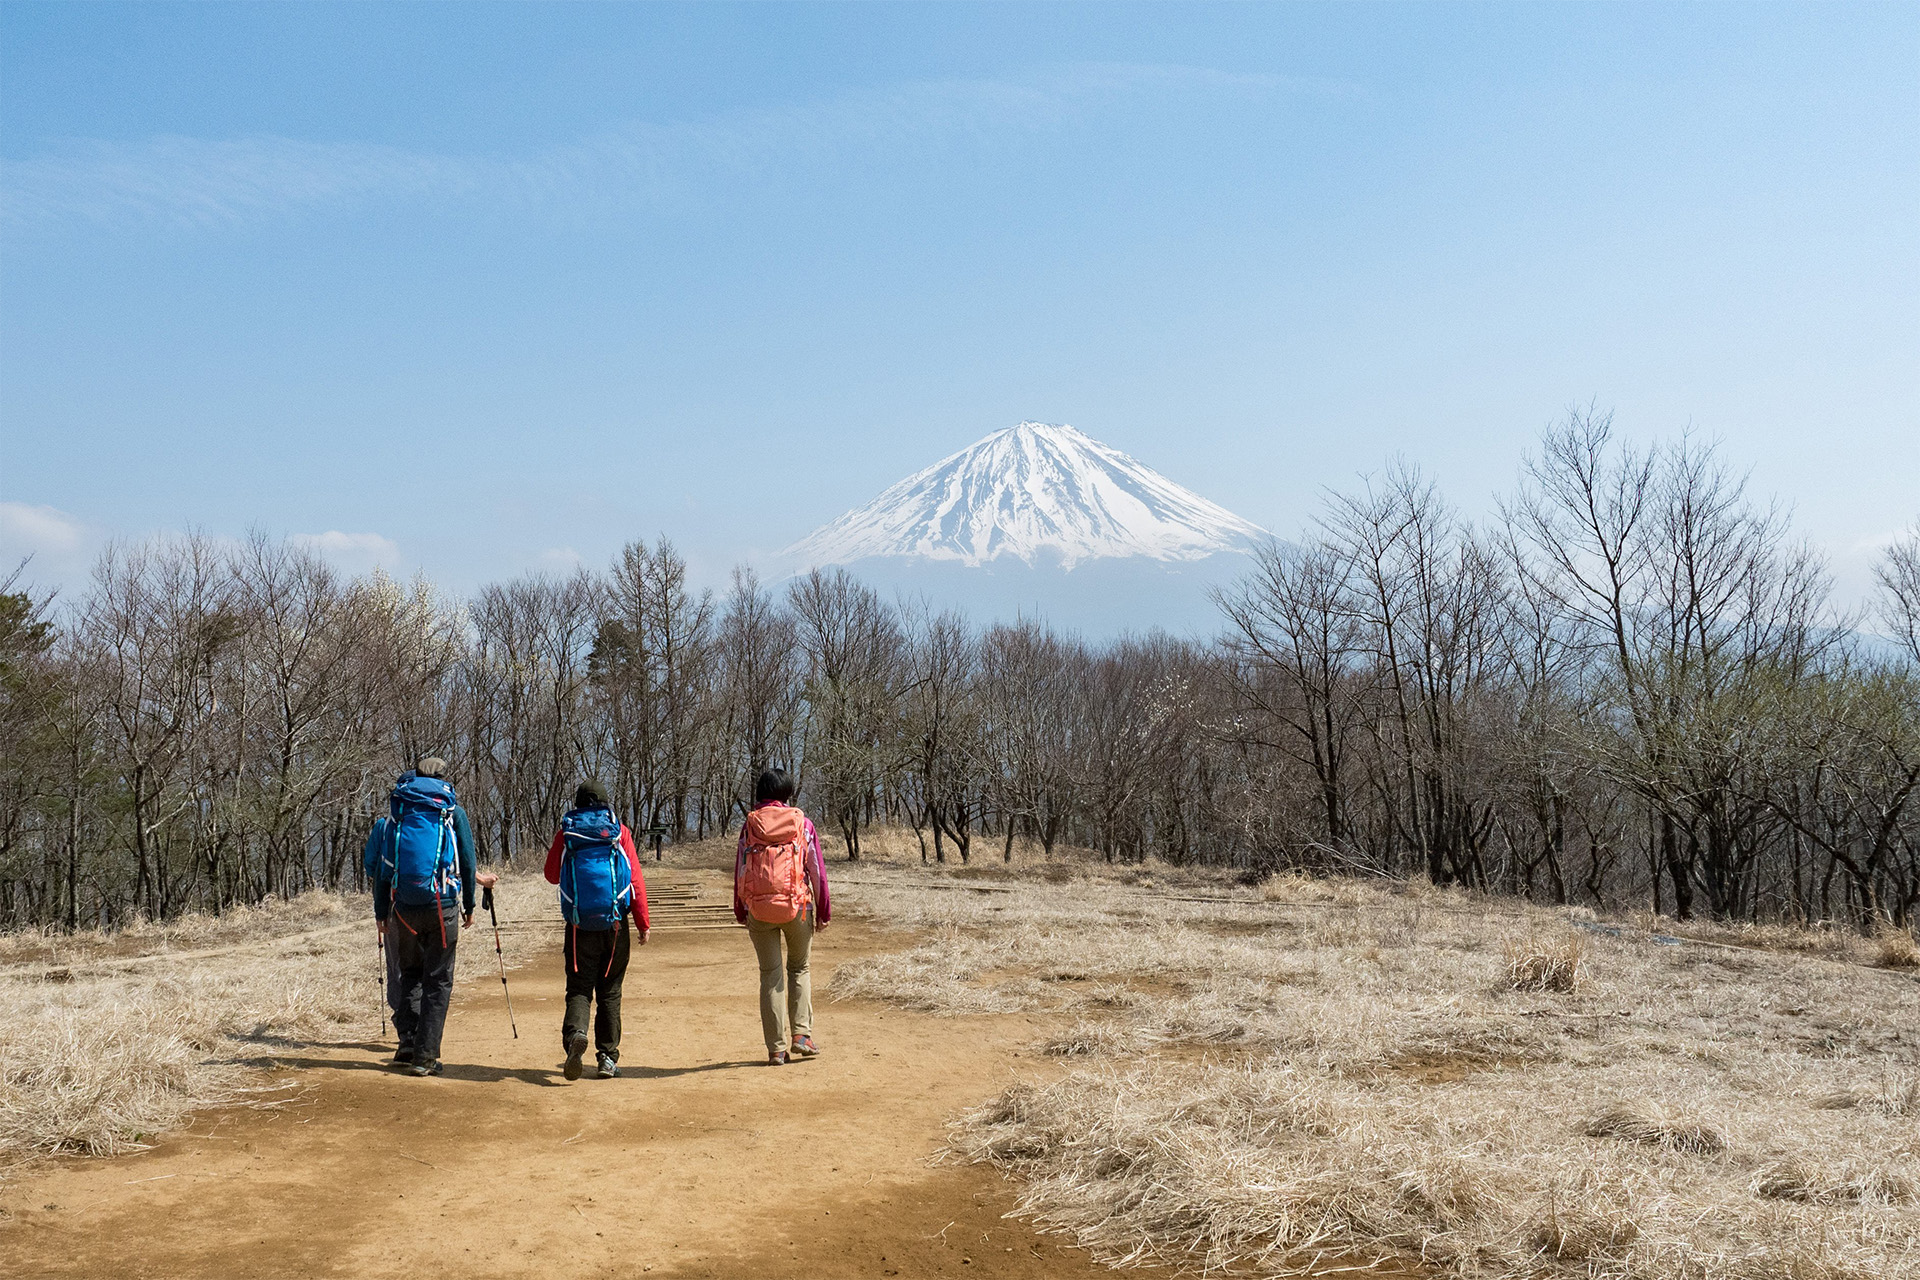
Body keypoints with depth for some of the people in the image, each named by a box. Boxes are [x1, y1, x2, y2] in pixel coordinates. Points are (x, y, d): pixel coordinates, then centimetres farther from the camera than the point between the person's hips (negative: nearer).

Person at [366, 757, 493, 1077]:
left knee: (409, 975, 17)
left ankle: (407, 1044, 9)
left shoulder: (395, 814, 10)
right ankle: (425, 1055, -1)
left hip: (403, 907, 3)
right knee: (438, 980, 3)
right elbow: (467, 862, 3)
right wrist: (469, 906, 10)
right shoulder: (453, 812, 4)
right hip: (442, 906, -2)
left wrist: (381, 912, 13)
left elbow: (380, 866, 9)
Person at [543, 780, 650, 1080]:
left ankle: (575, 1033, -26)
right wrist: (643, 924, 4)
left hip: (580, 926, 0)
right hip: (615, 924, 0)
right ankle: (607, 1058, 9)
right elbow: (636, 879, 0)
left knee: (579, 988, 3)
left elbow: (552, 875, 16)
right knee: (609, 992, 11)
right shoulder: (619, 831, 3)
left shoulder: (565, 833, 4)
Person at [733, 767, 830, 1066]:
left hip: (759, 909, 1)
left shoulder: (750, 825, 2)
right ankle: (802, 1034, 5)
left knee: (770, 975, 7)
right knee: (799, 969, 17)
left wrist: (740, 912, 15)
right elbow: (817, 870, 1)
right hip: (797, 906, 0)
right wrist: (823, 911, 9)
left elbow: (740, 870, 5)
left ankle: (776, 1048, 7)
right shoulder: (802, 824, 0)